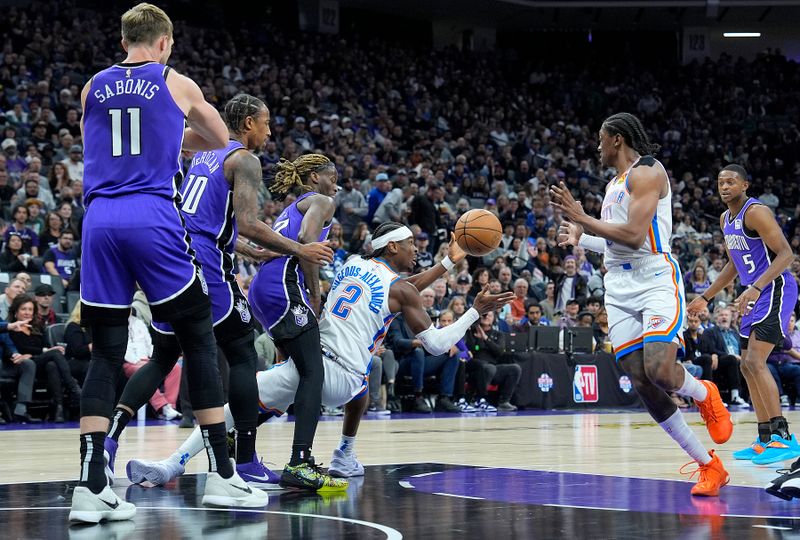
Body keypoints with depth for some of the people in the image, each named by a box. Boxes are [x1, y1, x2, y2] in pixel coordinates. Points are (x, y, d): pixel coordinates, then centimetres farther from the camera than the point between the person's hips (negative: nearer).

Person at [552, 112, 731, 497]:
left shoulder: (647, 172, -6)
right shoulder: (615, 184, 22)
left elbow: (634, 236, -18)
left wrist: (581, 218, -15)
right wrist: (581, 239, 21)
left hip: (656, 279, -8)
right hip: (619, 288, 8)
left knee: (659, 371, -26)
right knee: (641, 384, -4)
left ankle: (704, 394, 11)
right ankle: (709, 466, 4)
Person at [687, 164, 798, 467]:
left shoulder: (756, 212, -16)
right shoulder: (726, 220, 14)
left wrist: (756, 288, -33)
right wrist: (705, 298, 26)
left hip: (775, 290, -10)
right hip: (756, 294, 10)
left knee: (755, 362, -19)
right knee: (748, 366, 10)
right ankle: (765, 440, 16)